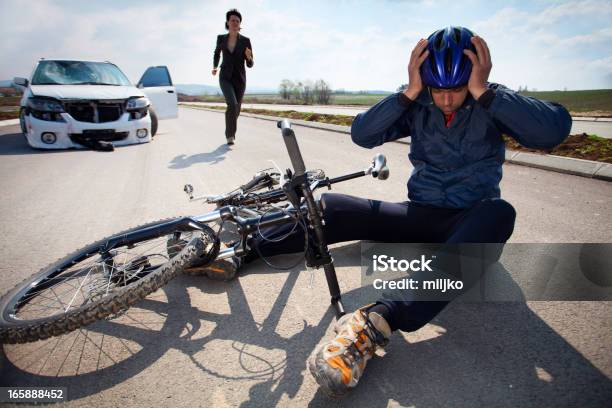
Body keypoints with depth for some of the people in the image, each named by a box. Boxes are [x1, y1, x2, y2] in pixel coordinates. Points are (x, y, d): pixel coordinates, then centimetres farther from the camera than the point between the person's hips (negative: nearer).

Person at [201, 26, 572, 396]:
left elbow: (555, 129, -22)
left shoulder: (493, 103, -4)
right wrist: (409, 92, -21)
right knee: (330, 208, -19)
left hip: (469, 221, -1)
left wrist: (484, 92, -26)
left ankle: (377, 322, -52)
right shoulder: (418, 105, 1)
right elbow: (362, 134, -11)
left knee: (499, 213, -39)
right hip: (420, 214, 2)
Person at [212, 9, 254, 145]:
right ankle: (230, 134, -12)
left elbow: (250, 65, -2)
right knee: (232, 104, -27)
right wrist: (214, 67, 9)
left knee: (236, 110, 9)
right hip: (225, 78, -1)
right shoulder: (221, 38, 3)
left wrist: (249, 57, -25)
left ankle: (230, 132, 38)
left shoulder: (245, 41, -1)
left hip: (240, 79, 1)